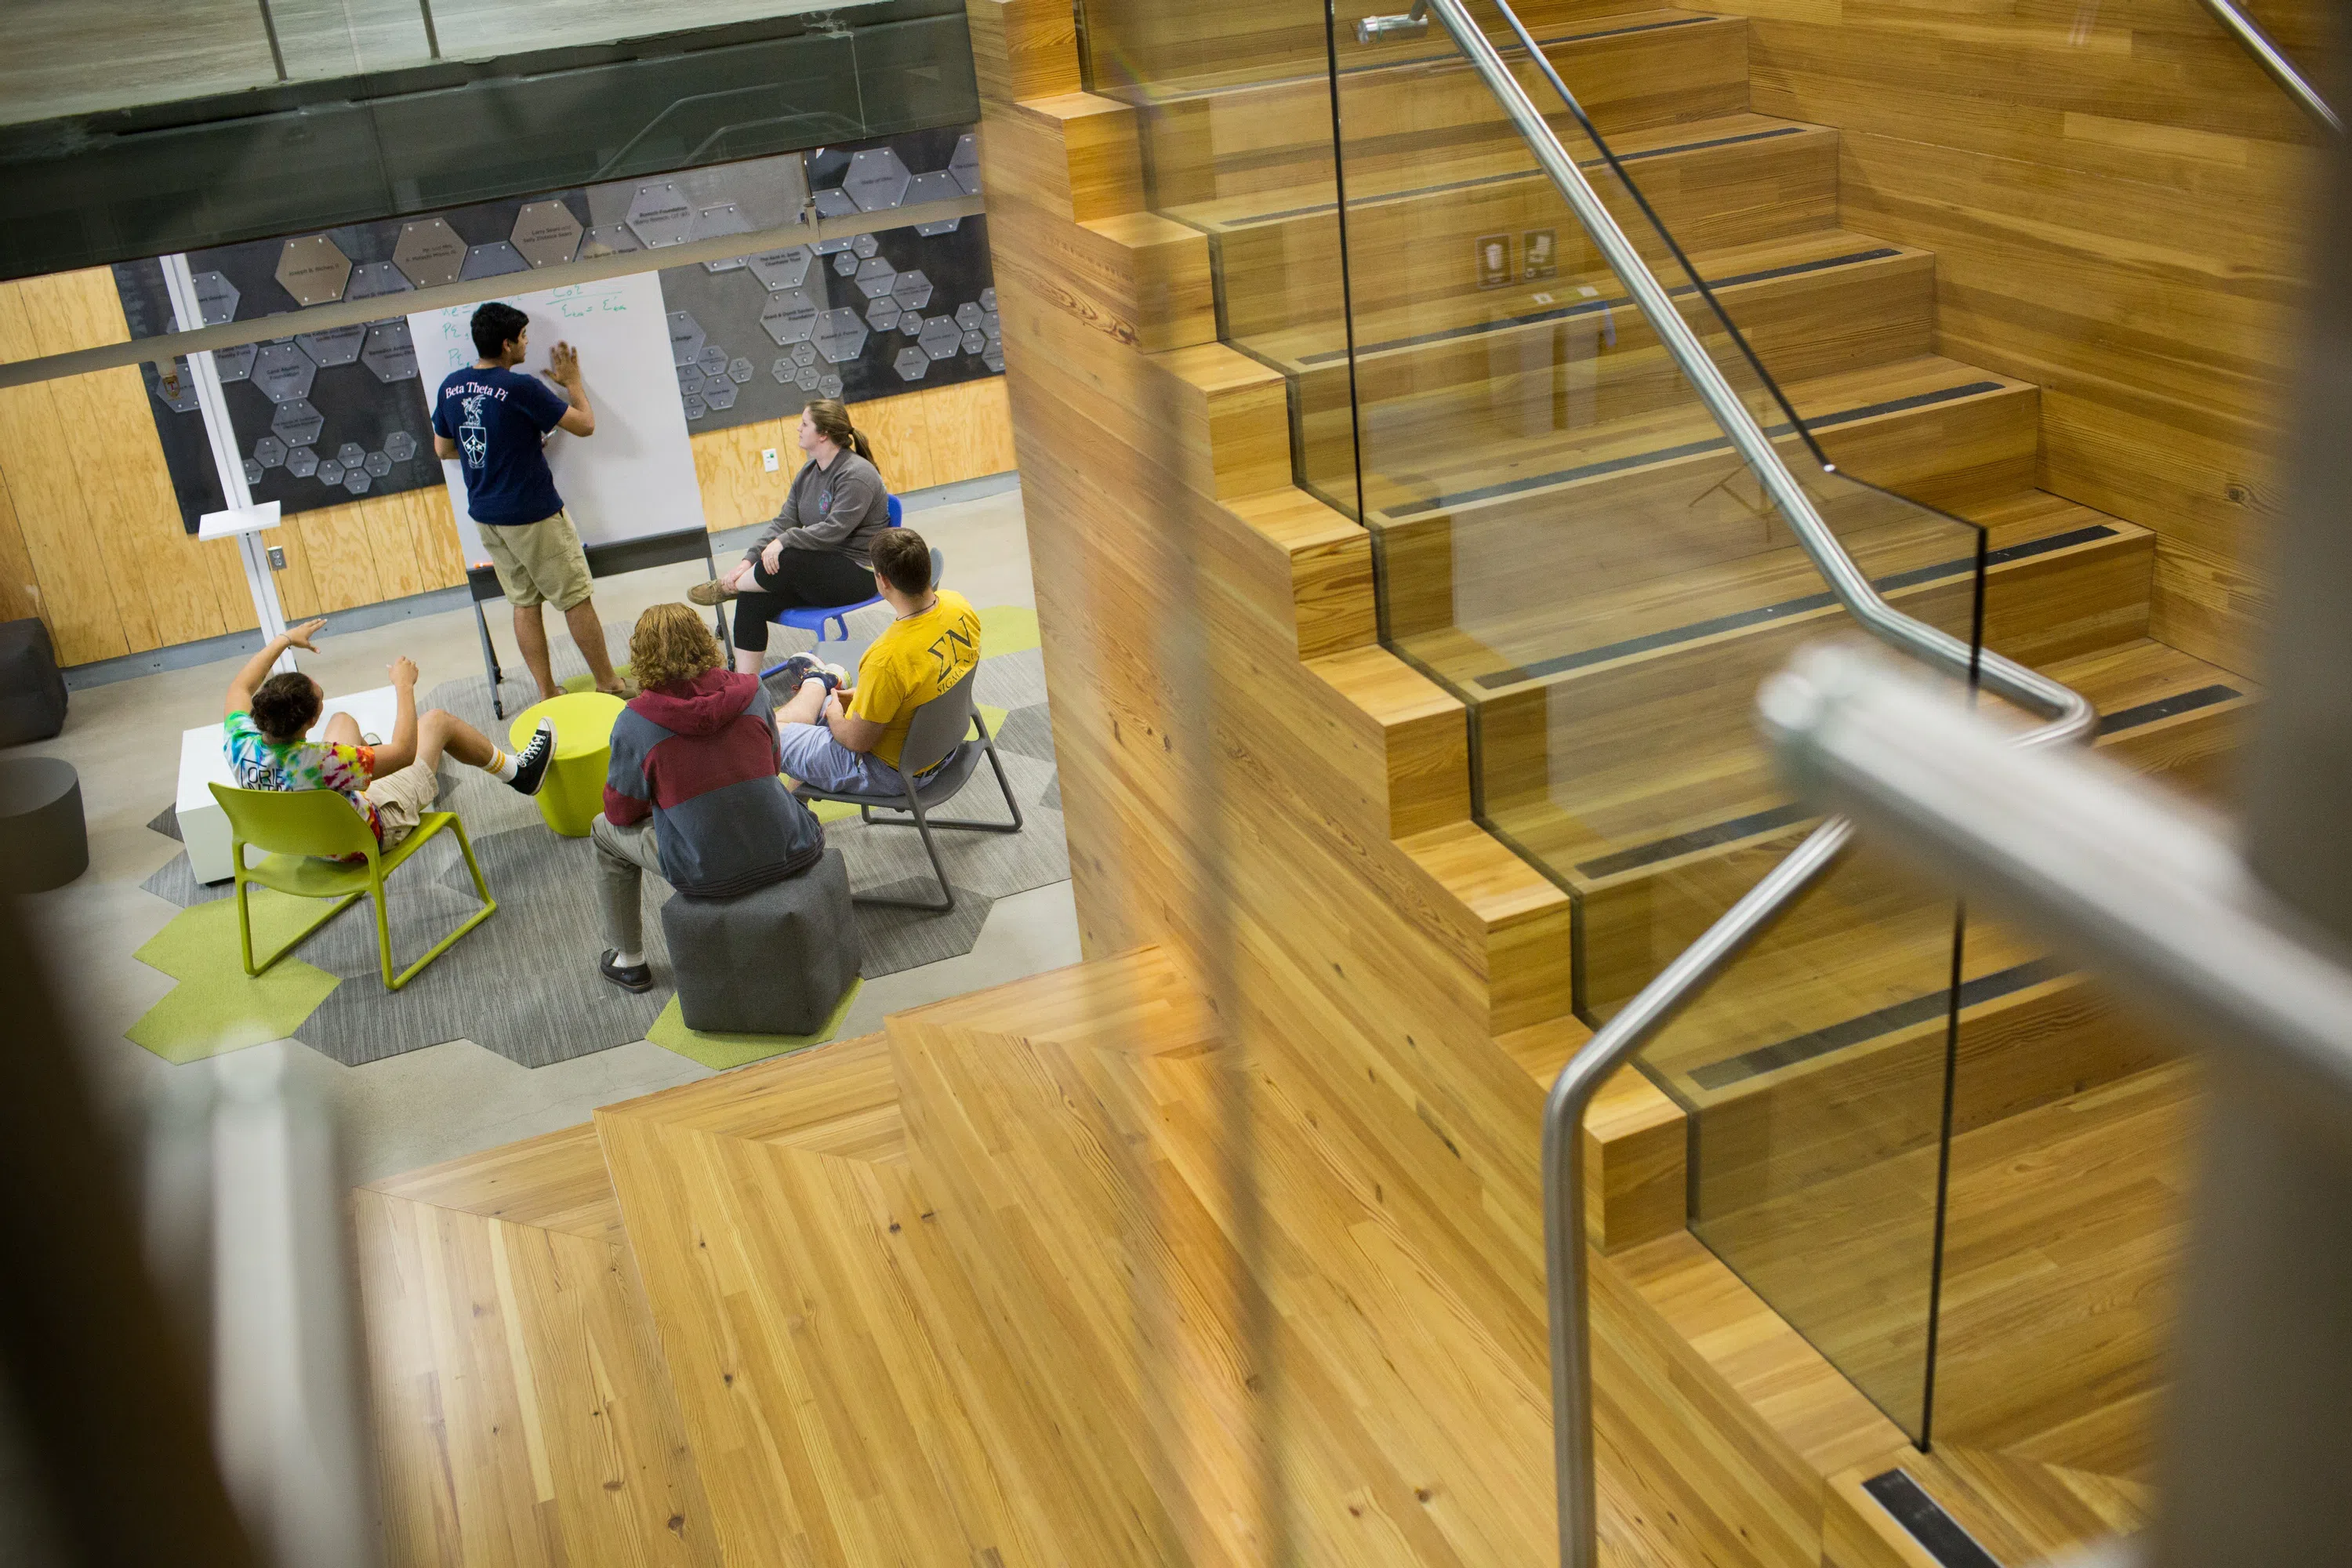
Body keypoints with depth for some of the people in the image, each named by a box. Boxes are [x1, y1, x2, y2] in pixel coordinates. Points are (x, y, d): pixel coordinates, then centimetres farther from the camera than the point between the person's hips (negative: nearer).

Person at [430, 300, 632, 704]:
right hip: (532, 514, -7)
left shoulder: (450, 386, 2)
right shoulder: (522, 389, -20)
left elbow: (442, 448, 14)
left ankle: (547, 693, 18)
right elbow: (585, 425, -12)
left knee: (524, 603, 14)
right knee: (576, 599, 5)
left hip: (486, 515, 7)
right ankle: (609, 684, 15)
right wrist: (573, 382, 4)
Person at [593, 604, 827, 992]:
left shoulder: (634, 723, -11)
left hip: (707, 876, -3)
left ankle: (626, 959, 38)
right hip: (788, 855, 3)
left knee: (606, 830, 25)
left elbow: (622, 811, 1)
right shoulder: (751, 691, -2)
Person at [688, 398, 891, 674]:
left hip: (857, 575, -9)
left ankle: (725, 588, -3)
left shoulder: (856, 475, -15)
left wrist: (784, 541, -28)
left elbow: (835, 529, -25)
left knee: (786, 560, -33)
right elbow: (784, 521, 7)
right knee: (753, 599, -12)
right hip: (819, 571, 9)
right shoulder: (809, 472, 13)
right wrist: (749, 559, -5)